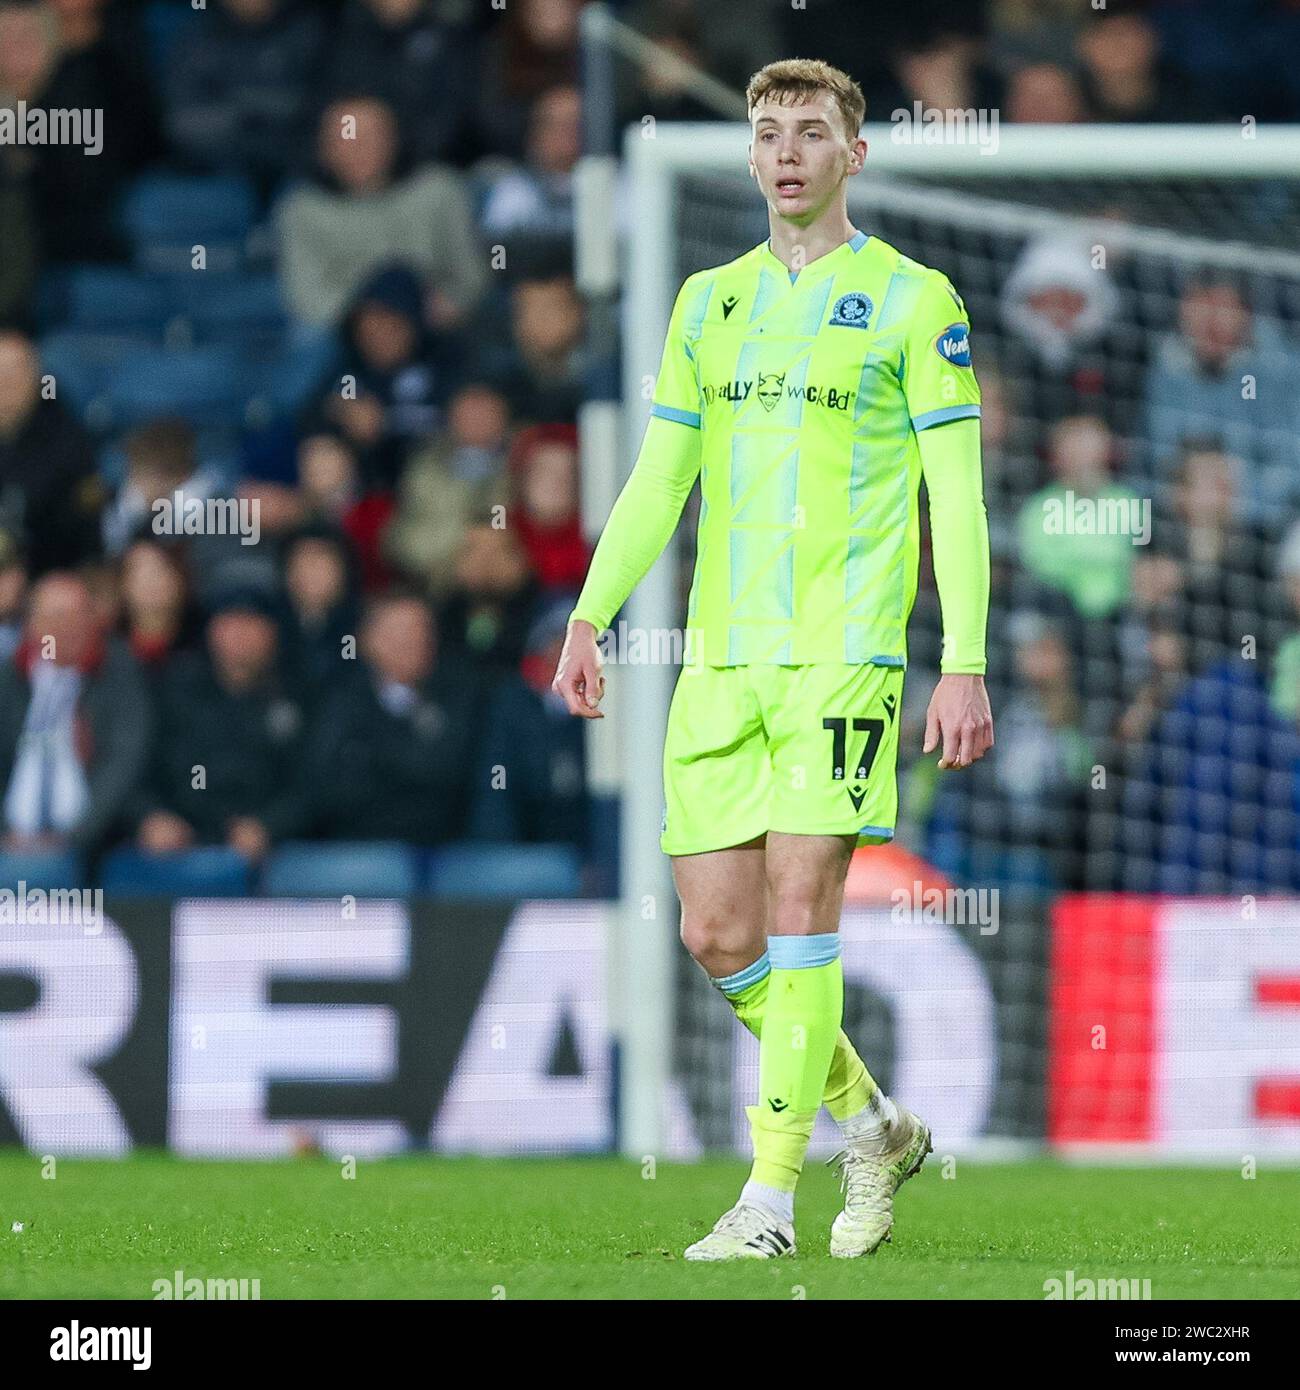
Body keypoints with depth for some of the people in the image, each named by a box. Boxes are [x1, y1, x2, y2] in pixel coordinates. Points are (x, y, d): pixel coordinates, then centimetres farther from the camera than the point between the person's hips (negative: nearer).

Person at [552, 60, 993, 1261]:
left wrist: (965, 663, -8)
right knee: (716, 933, 1)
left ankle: (770, 1197, -7)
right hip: (720, 657, 5)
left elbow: (956, 496, -1)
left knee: (799, 905, -11)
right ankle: (871, 1125, 21)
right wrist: (589, 618, 6)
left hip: (843, 651, -5)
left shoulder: (913, 301, 1)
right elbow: (656, 483, 18)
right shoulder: (709, 302, 16)